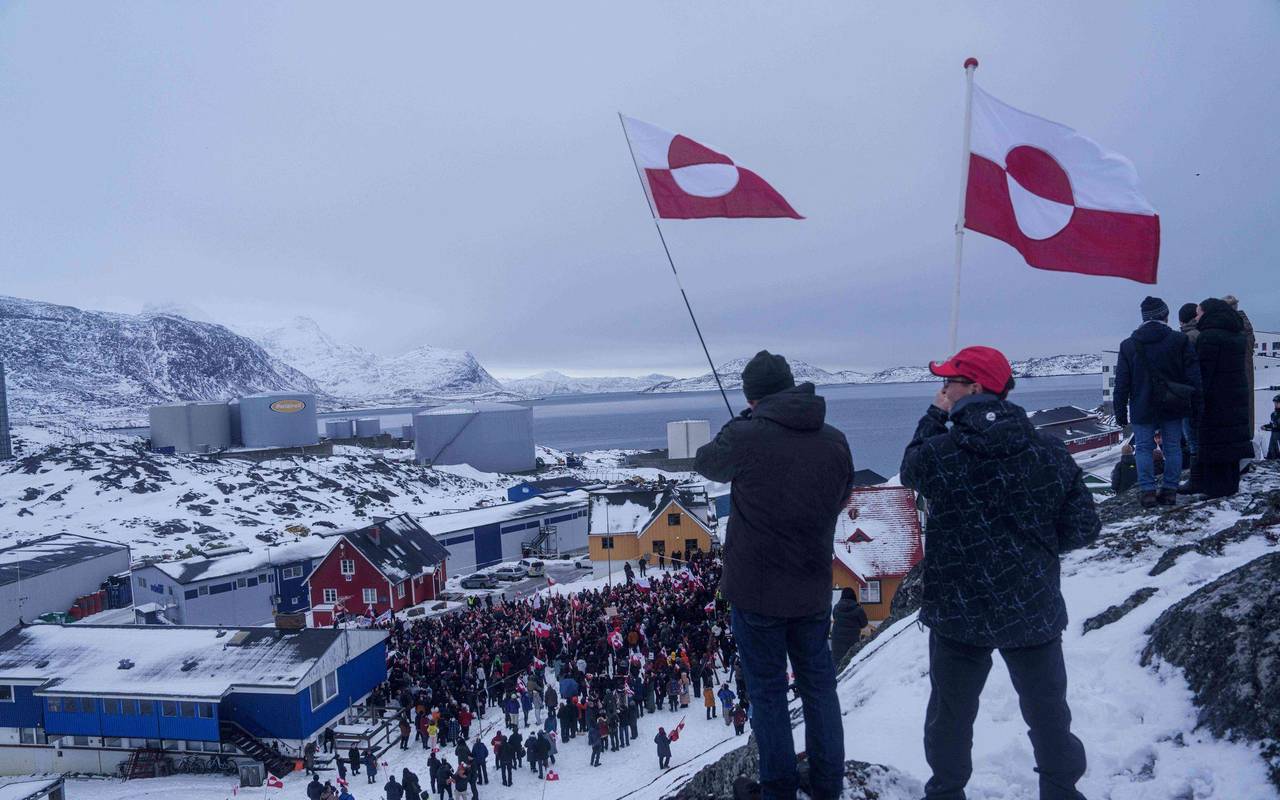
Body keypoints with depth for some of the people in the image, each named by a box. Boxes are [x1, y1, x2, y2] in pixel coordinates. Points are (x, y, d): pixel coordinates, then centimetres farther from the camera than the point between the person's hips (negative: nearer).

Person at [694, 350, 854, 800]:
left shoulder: (745, 437, -17)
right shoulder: (835, 441, -4)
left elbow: (705, 463, 3)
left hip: (756, 590, -4)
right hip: (814, 589, 4)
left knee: (768, 690, 11)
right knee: (818, 682, 19)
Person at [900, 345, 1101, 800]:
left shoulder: (938, 453, -16)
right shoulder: (1051, 454, -9)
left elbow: (909, 471, 7)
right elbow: (1083, 530, -3)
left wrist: (935, 416, 12)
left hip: (958, 614, -1)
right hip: (1034, 610, 2)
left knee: (950, 714, 18)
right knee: (1047, 711, 20)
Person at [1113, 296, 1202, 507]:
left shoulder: (1128, 345, 0)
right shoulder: (1180, 340, -2)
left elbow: (1122, 384, 2)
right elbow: (1193, 377, -2)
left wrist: (1120, 413, 6)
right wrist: (1196, 406, 4)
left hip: (1143, 408, 0)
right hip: (1173, 409, 1)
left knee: (1144, 448, 5)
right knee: (1172, 447, 9)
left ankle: (1147, 491, 0)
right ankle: (1170, 490, 10)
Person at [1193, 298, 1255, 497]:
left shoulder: (1209, 336, -14)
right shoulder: (1238, 336, 14)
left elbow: (1203, 371, -19)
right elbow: (1240, 368, 19)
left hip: (1216, 401, -9)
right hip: (1237, 398, 9)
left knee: (1214, 445, -5)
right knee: (1232, 443, 15)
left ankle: (1217, 489, -5)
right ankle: (1232, 486, 22)